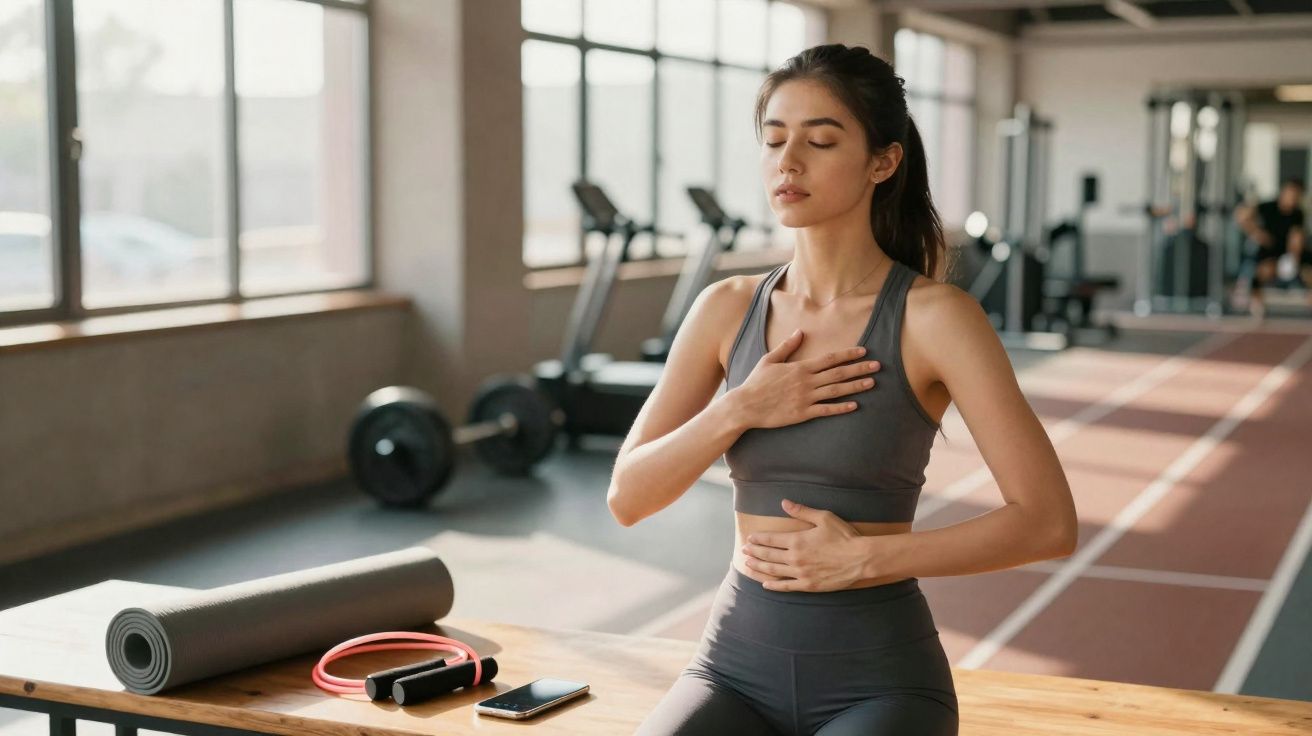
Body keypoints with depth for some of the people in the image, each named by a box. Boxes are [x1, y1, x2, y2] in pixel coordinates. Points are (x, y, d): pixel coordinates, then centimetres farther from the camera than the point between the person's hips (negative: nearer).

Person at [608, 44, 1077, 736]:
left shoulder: (933, 316, -9)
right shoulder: (727, 308, 4)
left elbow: (1049, 521, -12)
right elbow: (627, 497, 2)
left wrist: (860, 557, -16)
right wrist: (741, 410, -13)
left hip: (878, 677, -3)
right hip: (738, 662, 4)